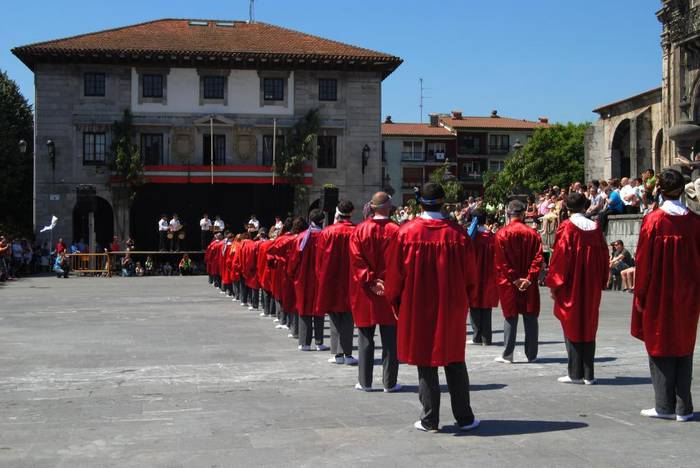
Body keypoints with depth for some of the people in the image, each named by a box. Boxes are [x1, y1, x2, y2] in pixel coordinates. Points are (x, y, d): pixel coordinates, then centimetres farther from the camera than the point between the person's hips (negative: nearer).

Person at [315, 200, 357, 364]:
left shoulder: (327, 232, -5)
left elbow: (320, 259, 0)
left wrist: (322, 276, 11)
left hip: (331, 280, 0)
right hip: (350, 281, 0)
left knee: (335, 319, 8)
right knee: (348, 318, 5)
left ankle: (337, 354, 7)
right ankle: (347, 354, 1)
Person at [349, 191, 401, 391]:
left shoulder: (359, 230, -2)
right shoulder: (395, 231, -8)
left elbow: (356, 261, -6)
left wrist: (370, 281, -8)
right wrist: (387, 281, -3)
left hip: (365, 292, 2)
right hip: (390, 292, -2)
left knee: (366, 338, 10)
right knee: (390, 339, 6)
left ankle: (364, 381, 13)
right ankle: (389, 382, 8)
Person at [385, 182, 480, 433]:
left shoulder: (405, 232, -9)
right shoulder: (457, 233, -7)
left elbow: (394, 272, -3)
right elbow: (470, 275, 0)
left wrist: (396, 302, 10)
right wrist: (465, 301, 15)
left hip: (417, 308, -1)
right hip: (452, 309, 1)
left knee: (425, 363, 8)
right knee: (454, 362, 13)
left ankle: (429, 420, 11)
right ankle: (464, 417, 17)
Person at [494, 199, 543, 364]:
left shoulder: (502, 234, -5)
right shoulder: (532, 233, 1)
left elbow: (501, 261, -11)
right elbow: (538, 258, -5)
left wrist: (514, 279, -10)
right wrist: (529, 278, -9)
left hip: (508, 283, -1)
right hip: (529, 284, 2)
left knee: (511, 317, 4)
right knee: (530, 318, 6)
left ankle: (507, 354, 2)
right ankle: (531, 354, 9)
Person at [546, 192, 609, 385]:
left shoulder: (567, 227, -9)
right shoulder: (595, 228, 3)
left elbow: (559, 256, -13)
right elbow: (603, 258, 7)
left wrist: (554, 284, -6)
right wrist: (601, 283, 16)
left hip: (571, 287, -4)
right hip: (592, 288, 4)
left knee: (572, 327, 4)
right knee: (589, 327, 11)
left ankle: (575, 373, 4)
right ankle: (588, 374, 11)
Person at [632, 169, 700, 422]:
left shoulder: (653, 220, -10)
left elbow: (644, 261, -9)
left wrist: (640, 294, -2)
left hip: (658, 296, -3)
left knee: (660, 347, 7)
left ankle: (665, 405, 9)